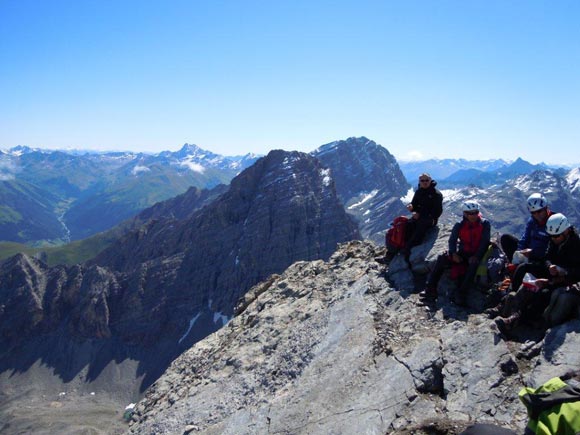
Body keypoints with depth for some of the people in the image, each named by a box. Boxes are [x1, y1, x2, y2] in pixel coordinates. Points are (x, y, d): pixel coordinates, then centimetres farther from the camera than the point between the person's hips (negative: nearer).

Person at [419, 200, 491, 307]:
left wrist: (476, 256, -20)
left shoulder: (485, 224, -5)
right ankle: (430, 289, -22)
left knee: (473, 264, -37)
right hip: (462, 253, 3)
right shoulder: (460, 225, 1)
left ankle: (460, 294, -37)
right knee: (442, 258, -19)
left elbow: (484, 242, -9)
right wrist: (454, 253, -16)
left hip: (477, 255, -3)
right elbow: (452, 240, 1)